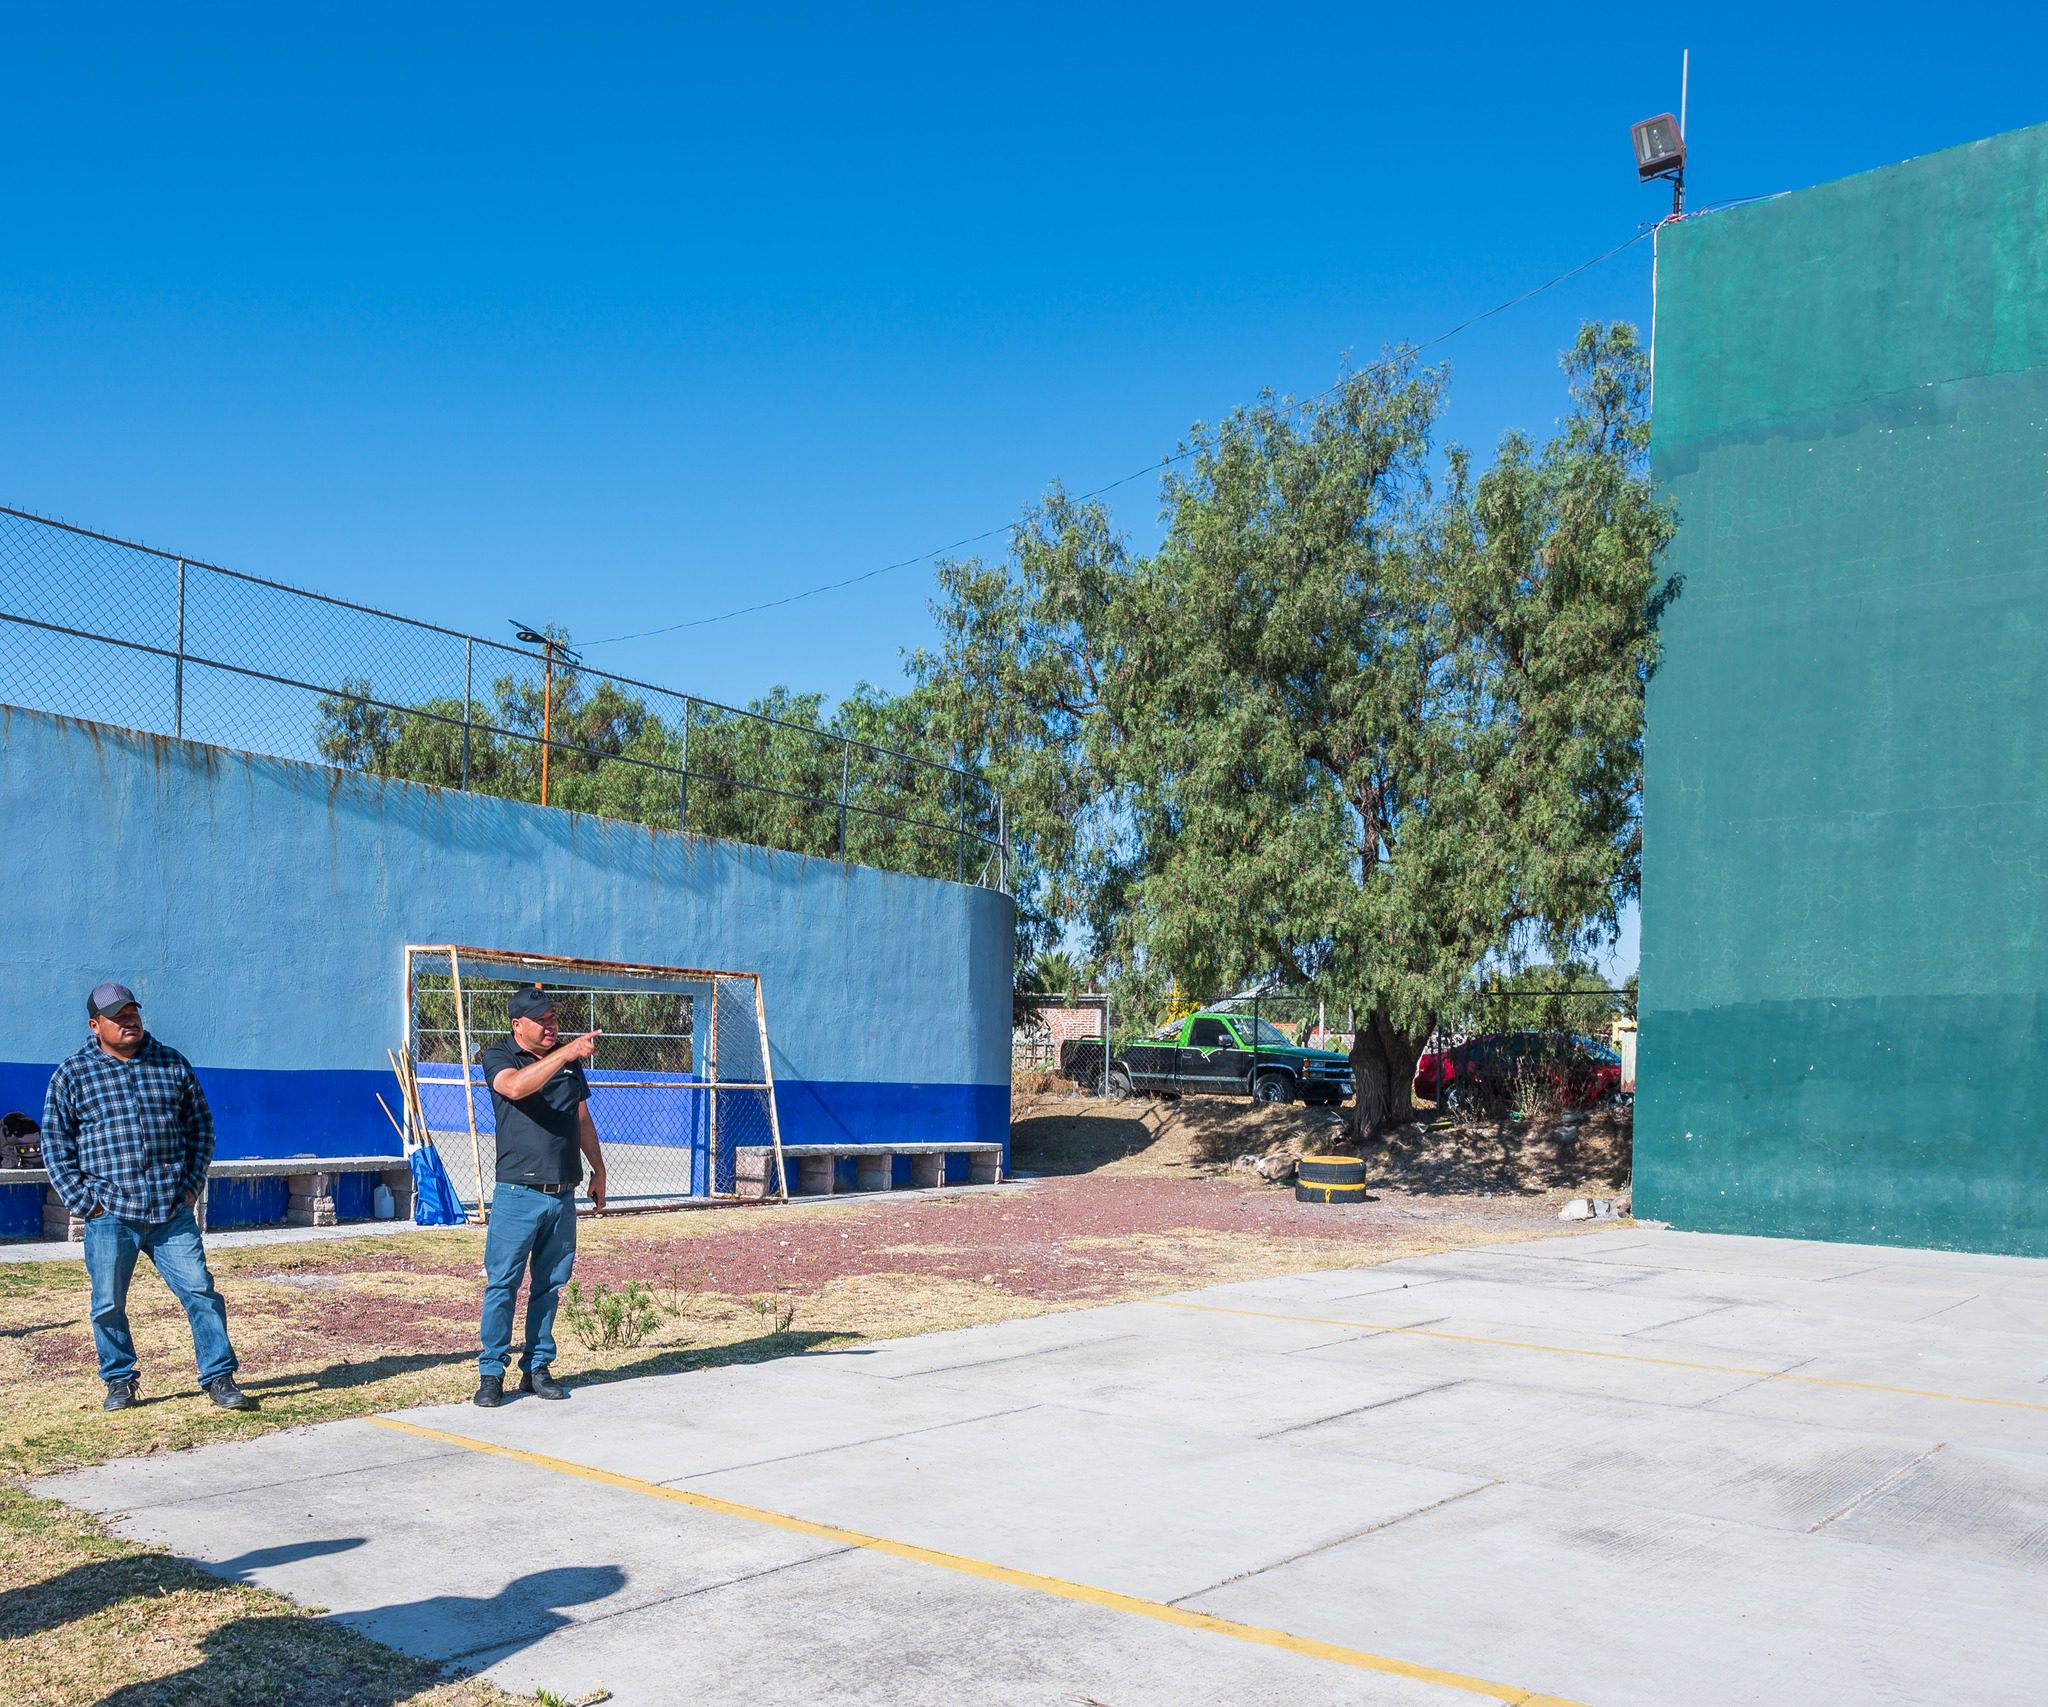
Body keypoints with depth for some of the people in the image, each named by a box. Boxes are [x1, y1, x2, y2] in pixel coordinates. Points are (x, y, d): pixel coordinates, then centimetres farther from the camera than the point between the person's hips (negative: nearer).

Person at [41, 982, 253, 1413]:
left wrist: (191, 1185, 6)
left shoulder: (173, 1065, 8)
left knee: (201, 1292, -3)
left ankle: (219, 1379, 6)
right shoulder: (72, 1075, 3)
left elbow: (201, 1127, 15)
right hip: (109, 1218, -1)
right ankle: (119, 1381, 26)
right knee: (109, 1306, 7)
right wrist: (83, 1202, -4)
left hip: (173, 1214, 1)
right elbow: (55, 1144, 5)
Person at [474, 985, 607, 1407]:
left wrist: (598, 1170, 22)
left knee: (550, 1285, 9)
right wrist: (565, 1053, -35)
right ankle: (491, 1372, 8)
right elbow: (515, 1087, -28)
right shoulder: (499, 1057, -3)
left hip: (562, 1194, 5)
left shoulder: (570, 1059, 11)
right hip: (518, 1194, -5)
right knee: (502, 1284, -2)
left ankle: (538, 1368, 19)